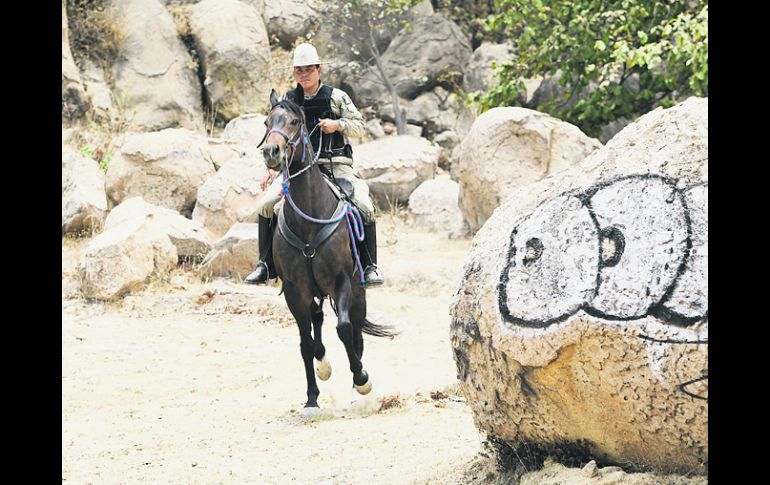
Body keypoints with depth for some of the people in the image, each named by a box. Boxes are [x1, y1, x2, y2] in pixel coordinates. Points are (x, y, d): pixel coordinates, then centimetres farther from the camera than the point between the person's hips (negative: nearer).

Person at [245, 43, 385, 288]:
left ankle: (370, 265, -13)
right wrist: (272, 167, 5)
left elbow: (360, 125, 4)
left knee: (363, 205, -24)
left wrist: (338, 124, -15)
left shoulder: (336, 97, 3)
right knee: (266, 204, -16)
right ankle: (266, 265, -4)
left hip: (335, 164, -2)